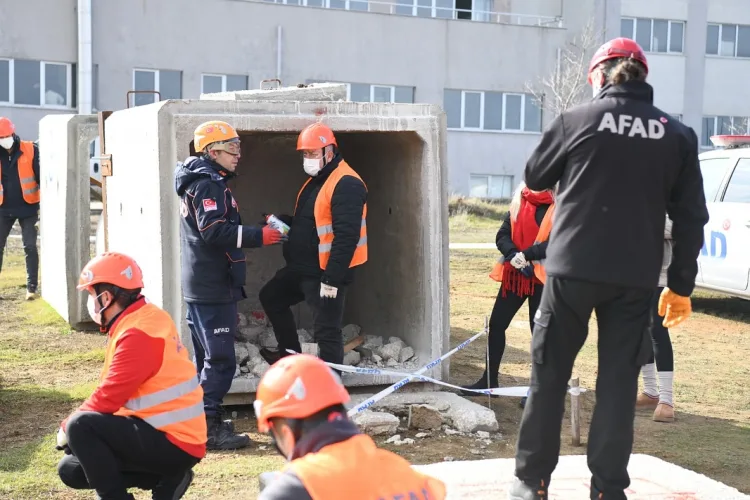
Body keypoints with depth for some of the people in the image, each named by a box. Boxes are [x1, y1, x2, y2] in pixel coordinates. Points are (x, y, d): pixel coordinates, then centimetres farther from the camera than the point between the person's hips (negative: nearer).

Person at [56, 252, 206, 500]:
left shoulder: (138, 333, -20)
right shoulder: (140, 321, 10)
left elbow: (108, 397, -22)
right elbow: (115, 394, 14)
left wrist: (67, 427, -6)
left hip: (174, 444, -10)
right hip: (159, 433, 10)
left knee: (79, 427, -24)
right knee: (71, 469, 13)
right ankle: (166, 480, 10)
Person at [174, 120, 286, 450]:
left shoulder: (200, 183, 19)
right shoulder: (209, 185, -14)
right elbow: (214, 232, -25)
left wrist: (258, 232, 14)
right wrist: (259, 237, -24)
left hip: (200, 286, 11)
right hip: (213, 289, -11)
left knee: (207, 357, 17)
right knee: (220, 360, -8)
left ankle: (205, 423, 25)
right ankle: (210, 428, -5)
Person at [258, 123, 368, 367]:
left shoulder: (346, 184, -19)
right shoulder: (316, 180, 14)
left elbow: (346, 236, -26)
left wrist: (332, 278, -28)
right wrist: (285, 223, 4)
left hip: (326, 273, -11)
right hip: (303, 268, 11)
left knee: (326, 332, -5)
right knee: (271, 296, 24)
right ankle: (291, 354, 34)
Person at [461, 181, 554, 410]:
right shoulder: (518, 202, 8)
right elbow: (502, 236, 4)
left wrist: (528, 254, -20)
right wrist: (513, 255, -15)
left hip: (542, 277, -5)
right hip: (514, 274, 5)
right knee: (496, 324, 8)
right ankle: (490, 379, 22)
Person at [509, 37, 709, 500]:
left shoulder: (576, 120, -2)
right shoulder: (678, 135, 5)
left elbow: (535, 178, 13)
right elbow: (691, 217, 5)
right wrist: (682, 284, 10)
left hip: (574, 268, -2)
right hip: (636, 278, 2)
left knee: (550, 375, 9)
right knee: (619, 381, 9)